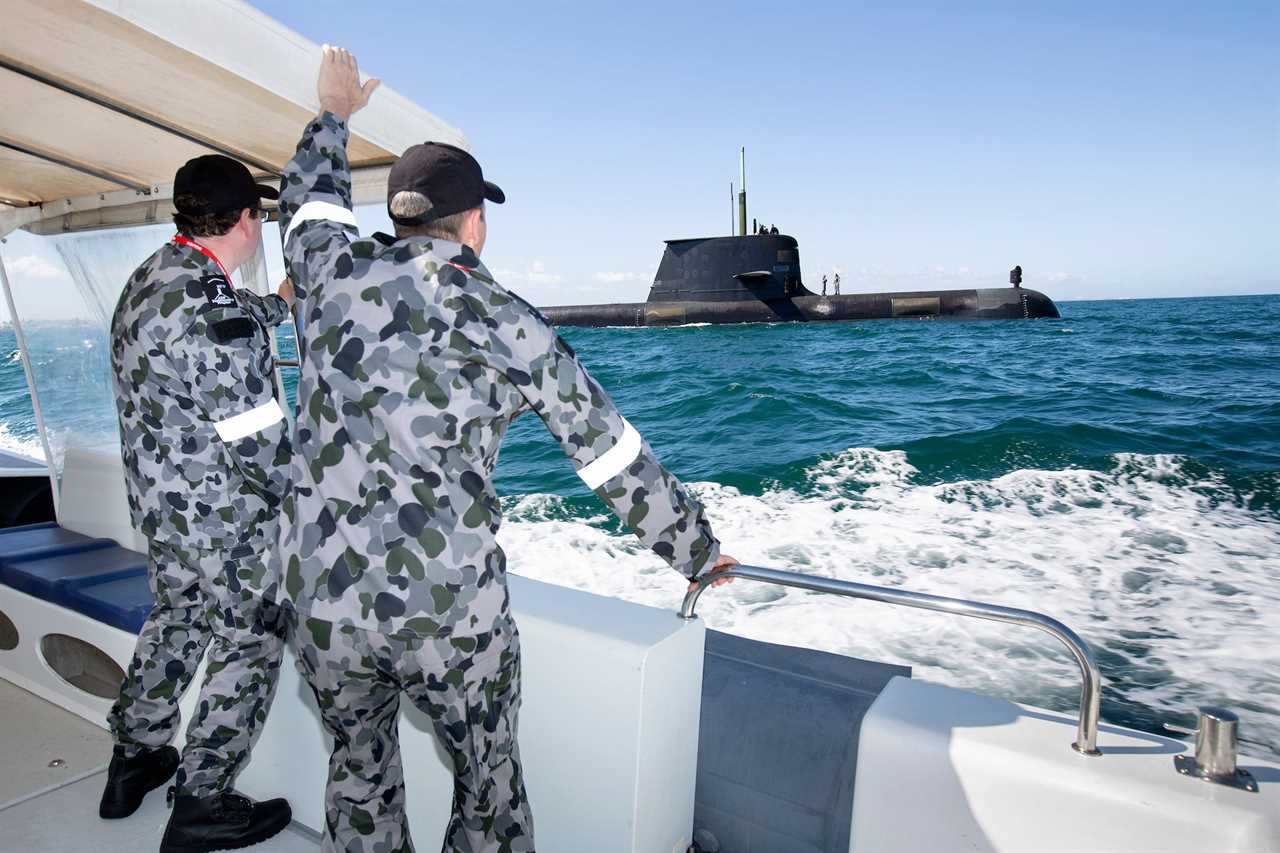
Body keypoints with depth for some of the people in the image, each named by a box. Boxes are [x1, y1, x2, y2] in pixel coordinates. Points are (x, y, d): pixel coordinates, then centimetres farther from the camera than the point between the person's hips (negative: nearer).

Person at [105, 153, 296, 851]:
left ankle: (135, 758, 42)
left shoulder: (147, 277, 4)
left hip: (158, 501, 10)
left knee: (174, 617, 25)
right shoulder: (210, 303, -27)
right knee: (249, 642, 7)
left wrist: (278, 303, 41)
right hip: (222, 516, -9)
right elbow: (257, 436, -26)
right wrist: (294, 495, -8)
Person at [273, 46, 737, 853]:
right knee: (489, 782, 19)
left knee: (359, 767, 25)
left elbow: (310, 198, 24)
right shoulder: (516, 326, -5)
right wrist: (696, 549, 14)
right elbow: (615, 456, 1)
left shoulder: (338, 271, -1)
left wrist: (334, 114, 43)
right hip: (454, 608, -2)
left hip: (320, 598, 3)